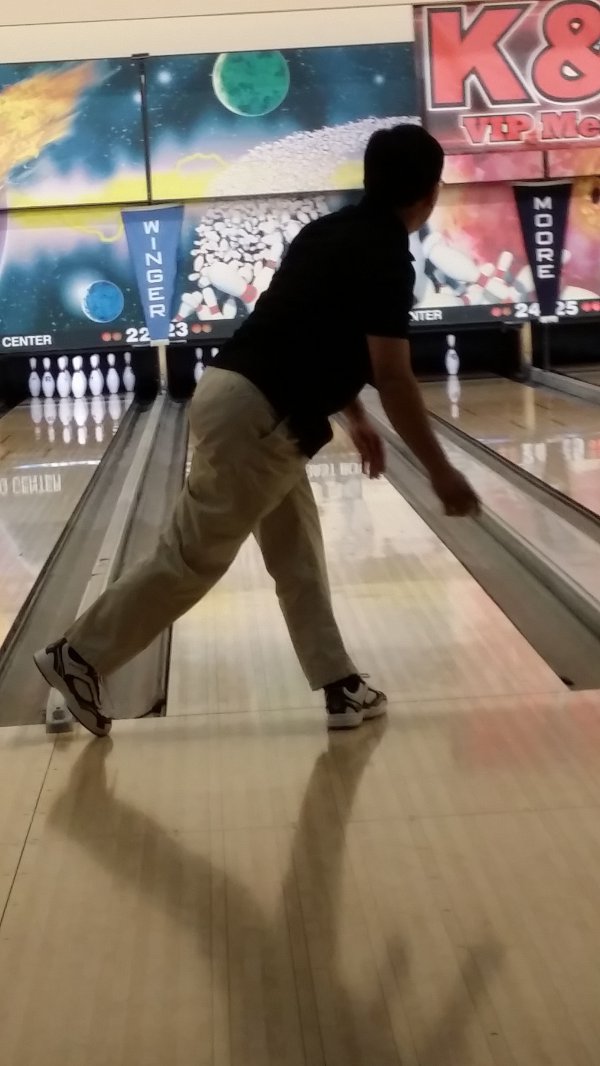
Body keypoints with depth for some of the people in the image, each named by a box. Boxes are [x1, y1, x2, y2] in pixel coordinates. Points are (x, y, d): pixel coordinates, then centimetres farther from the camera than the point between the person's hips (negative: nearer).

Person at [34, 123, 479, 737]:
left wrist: (355, 418, 32)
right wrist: (440, 472, -10)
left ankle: (340, 687, 19)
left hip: (235, 395, 10)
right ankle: (80, 657, 10)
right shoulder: (387, 257, -12)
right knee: (191, 558, 0)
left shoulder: (328, 233, 16)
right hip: (257, 418, -10)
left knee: (297, 549, 13)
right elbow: (391, 378, -16)